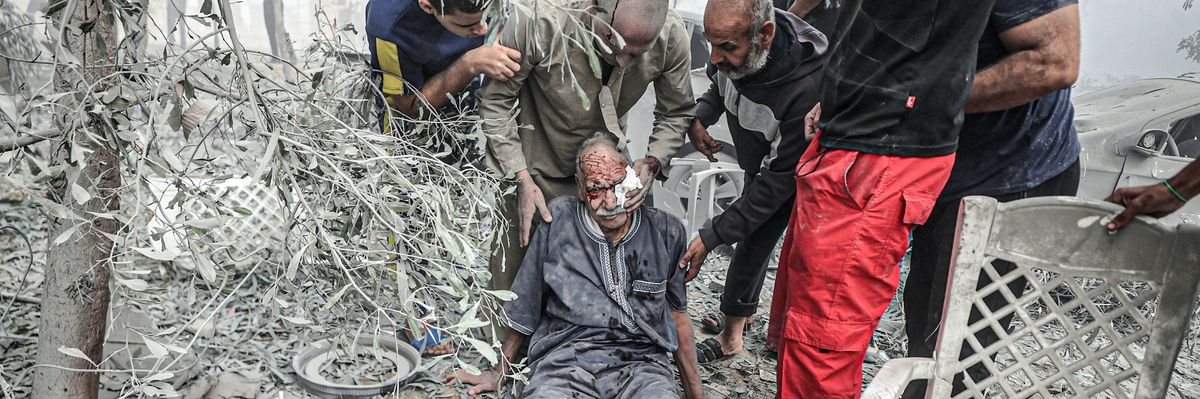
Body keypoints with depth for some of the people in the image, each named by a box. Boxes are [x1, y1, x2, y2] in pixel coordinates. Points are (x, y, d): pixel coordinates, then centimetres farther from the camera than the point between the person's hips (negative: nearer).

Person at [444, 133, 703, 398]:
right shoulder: (557, 220, 0)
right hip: (564, 359, -1)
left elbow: (677, 315, 17)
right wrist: (499, 374, 18)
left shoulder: (665, 232, 6)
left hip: (640, 363, 1)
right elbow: (524, 308, 10)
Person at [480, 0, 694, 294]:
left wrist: (652, 163, -20)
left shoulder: (672, 37, -21)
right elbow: (495, 100, -17)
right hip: (530, 164, -2)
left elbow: (676, 112, -2)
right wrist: (522, 179, -22)